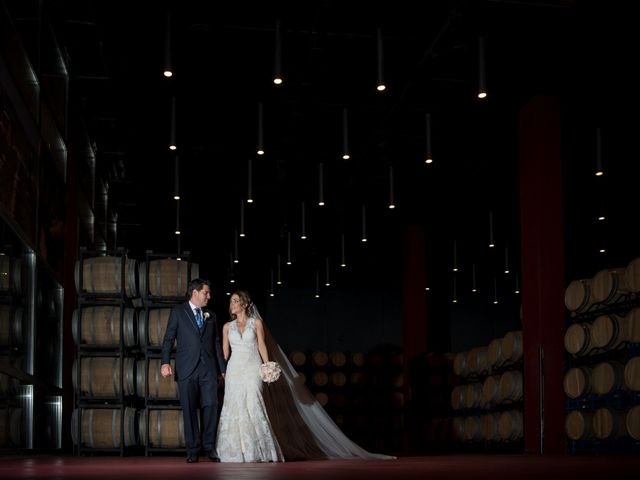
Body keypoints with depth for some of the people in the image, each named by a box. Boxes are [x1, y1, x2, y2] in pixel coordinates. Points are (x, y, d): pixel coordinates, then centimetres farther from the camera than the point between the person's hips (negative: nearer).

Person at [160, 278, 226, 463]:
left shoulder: (210, 316, 17)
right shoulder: (178, 312, 5)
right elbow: (168, 339, -1)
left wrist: (223, 368, 14)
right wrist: (165, 362, -14)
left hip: (208, 369, 3)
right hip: (187, 369, -3)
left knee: (211, 406, -4)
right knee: (189, 410, 1)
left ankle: (209, 446, 9)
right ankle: (193, 449, 9)